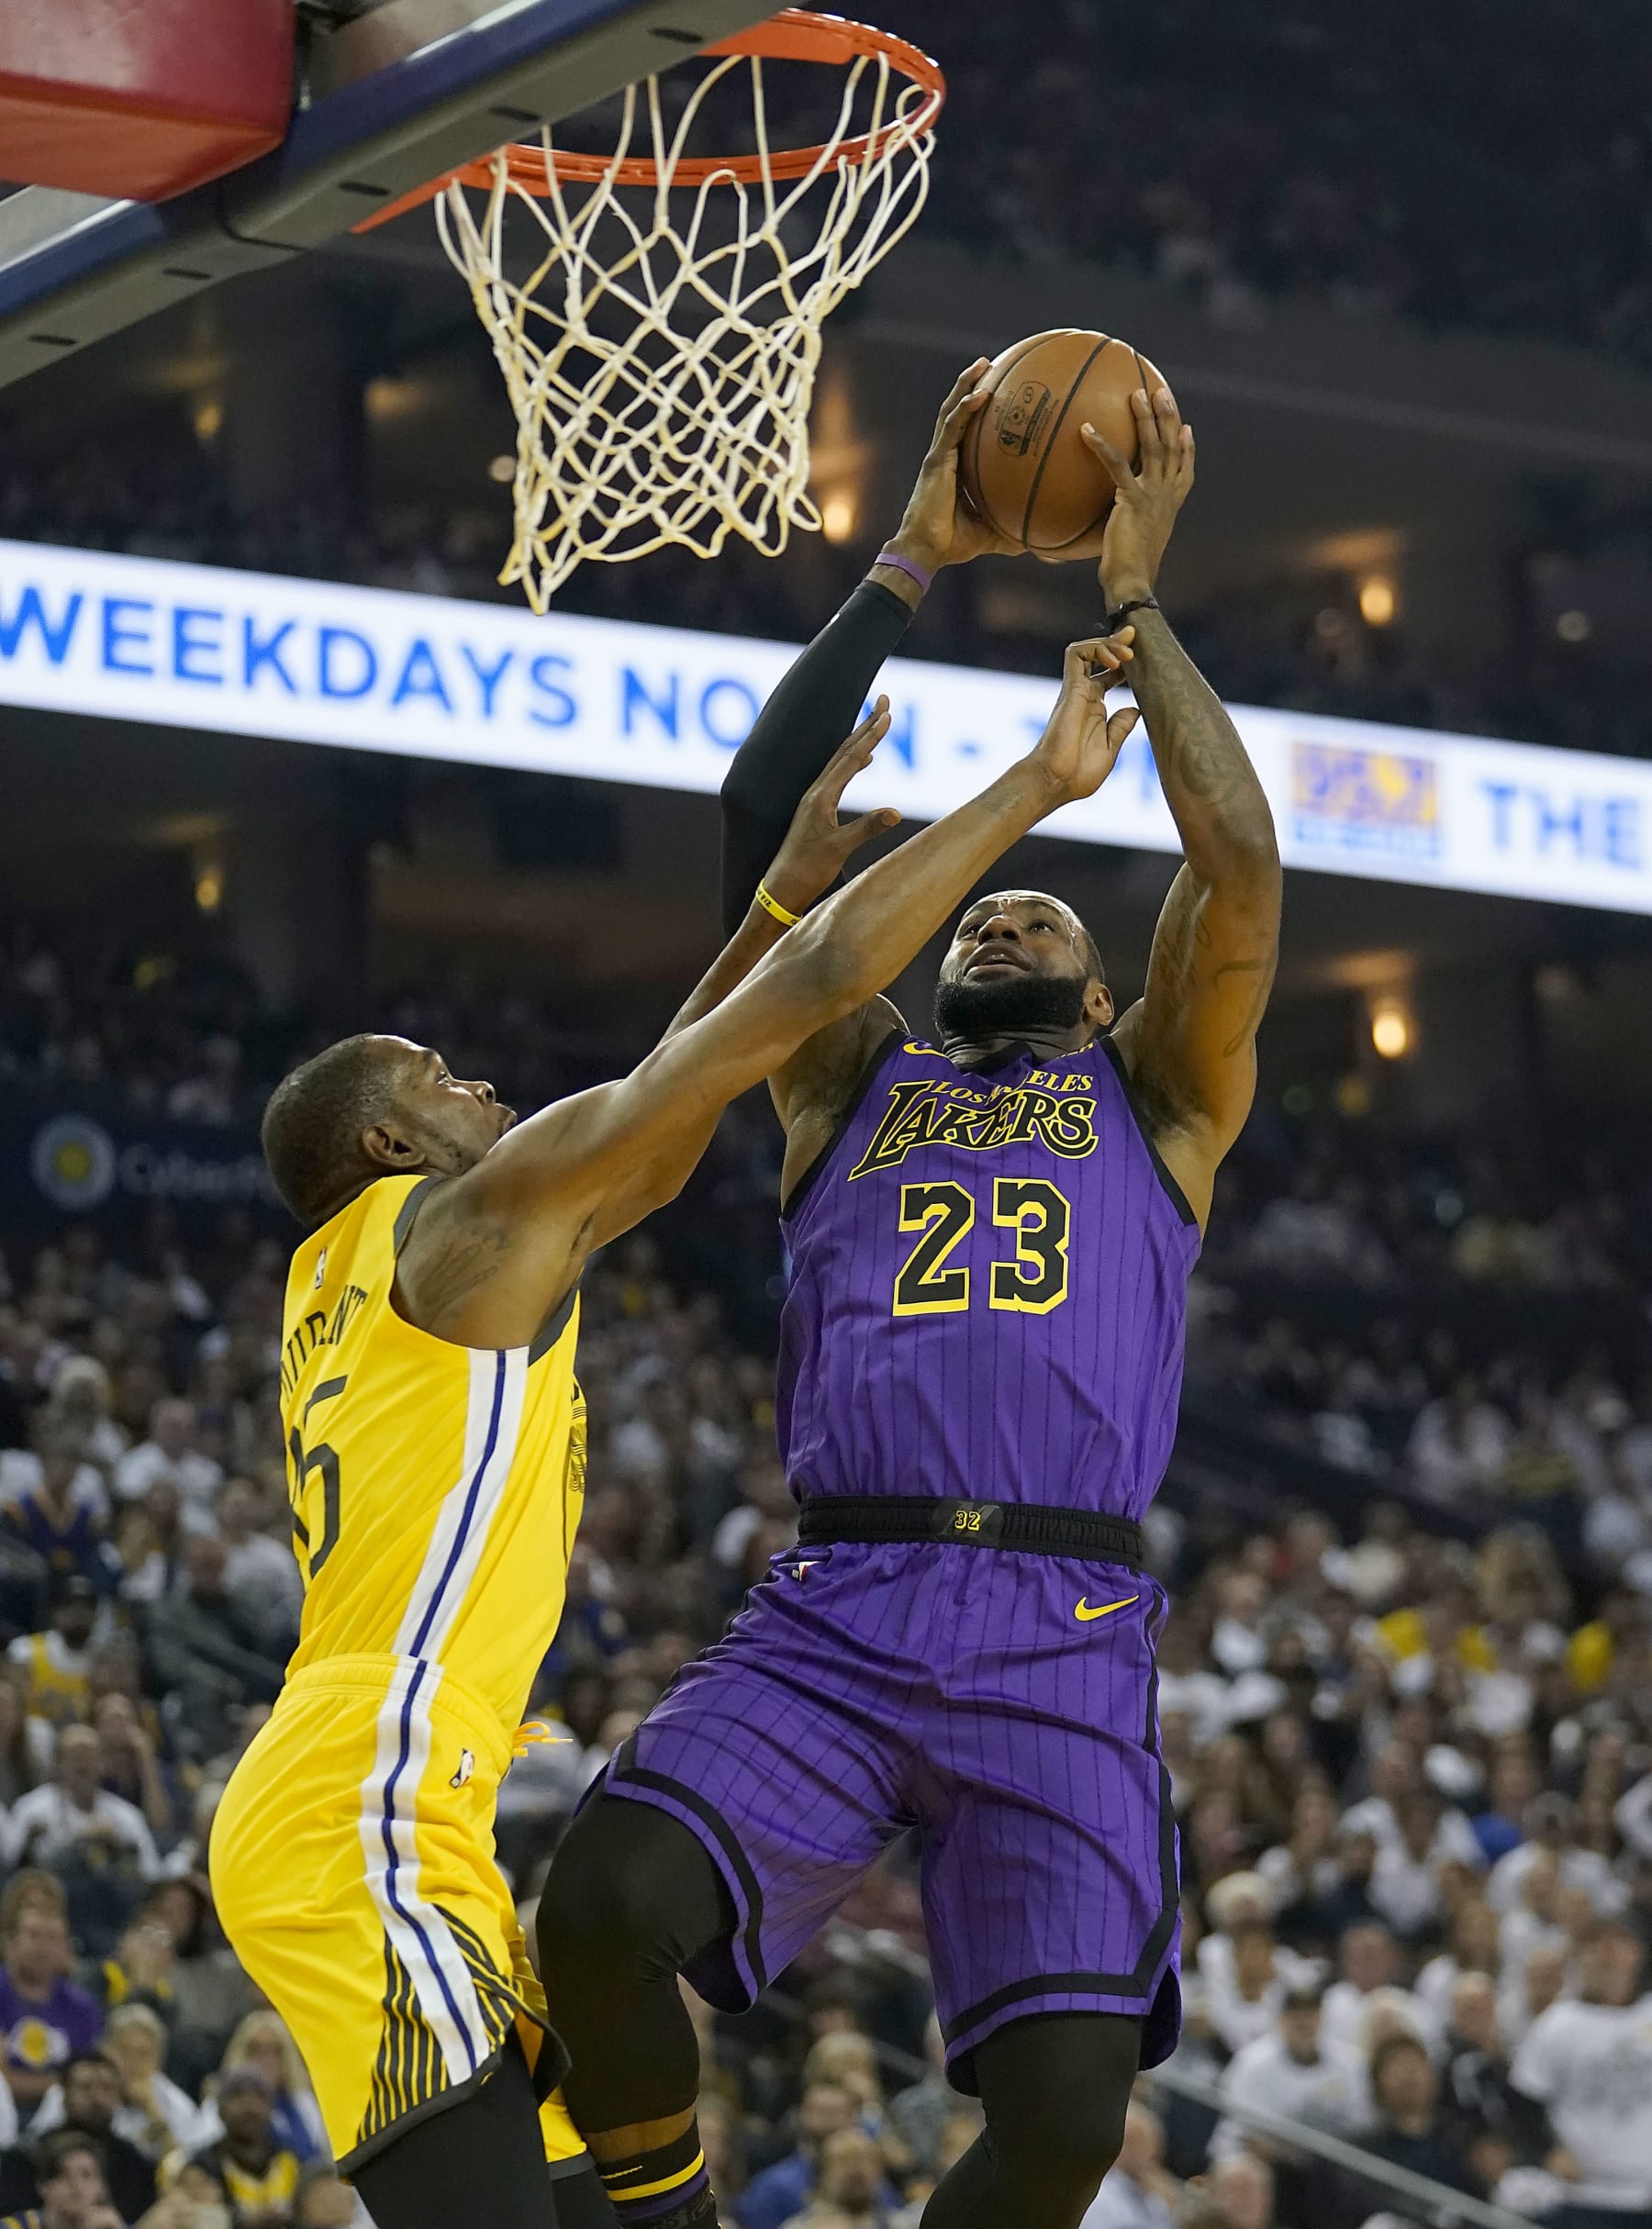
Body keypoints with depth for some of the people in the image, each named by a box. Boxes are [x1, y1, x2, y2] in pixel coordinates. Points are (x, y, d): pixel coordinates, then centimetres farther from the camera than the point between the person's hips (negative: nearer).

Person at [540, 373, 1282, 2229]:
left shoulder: (1159, 1094, 21)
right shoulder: (851, 1077, 24)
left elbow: (1236, 857, 7)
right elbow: (761, 817, 15)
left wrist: (1131, 597, 14)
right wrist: (910, 566, 15)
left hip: (1066, 1638, -1)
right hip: (838, 1611, 1)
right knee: (605, 1906, -26)